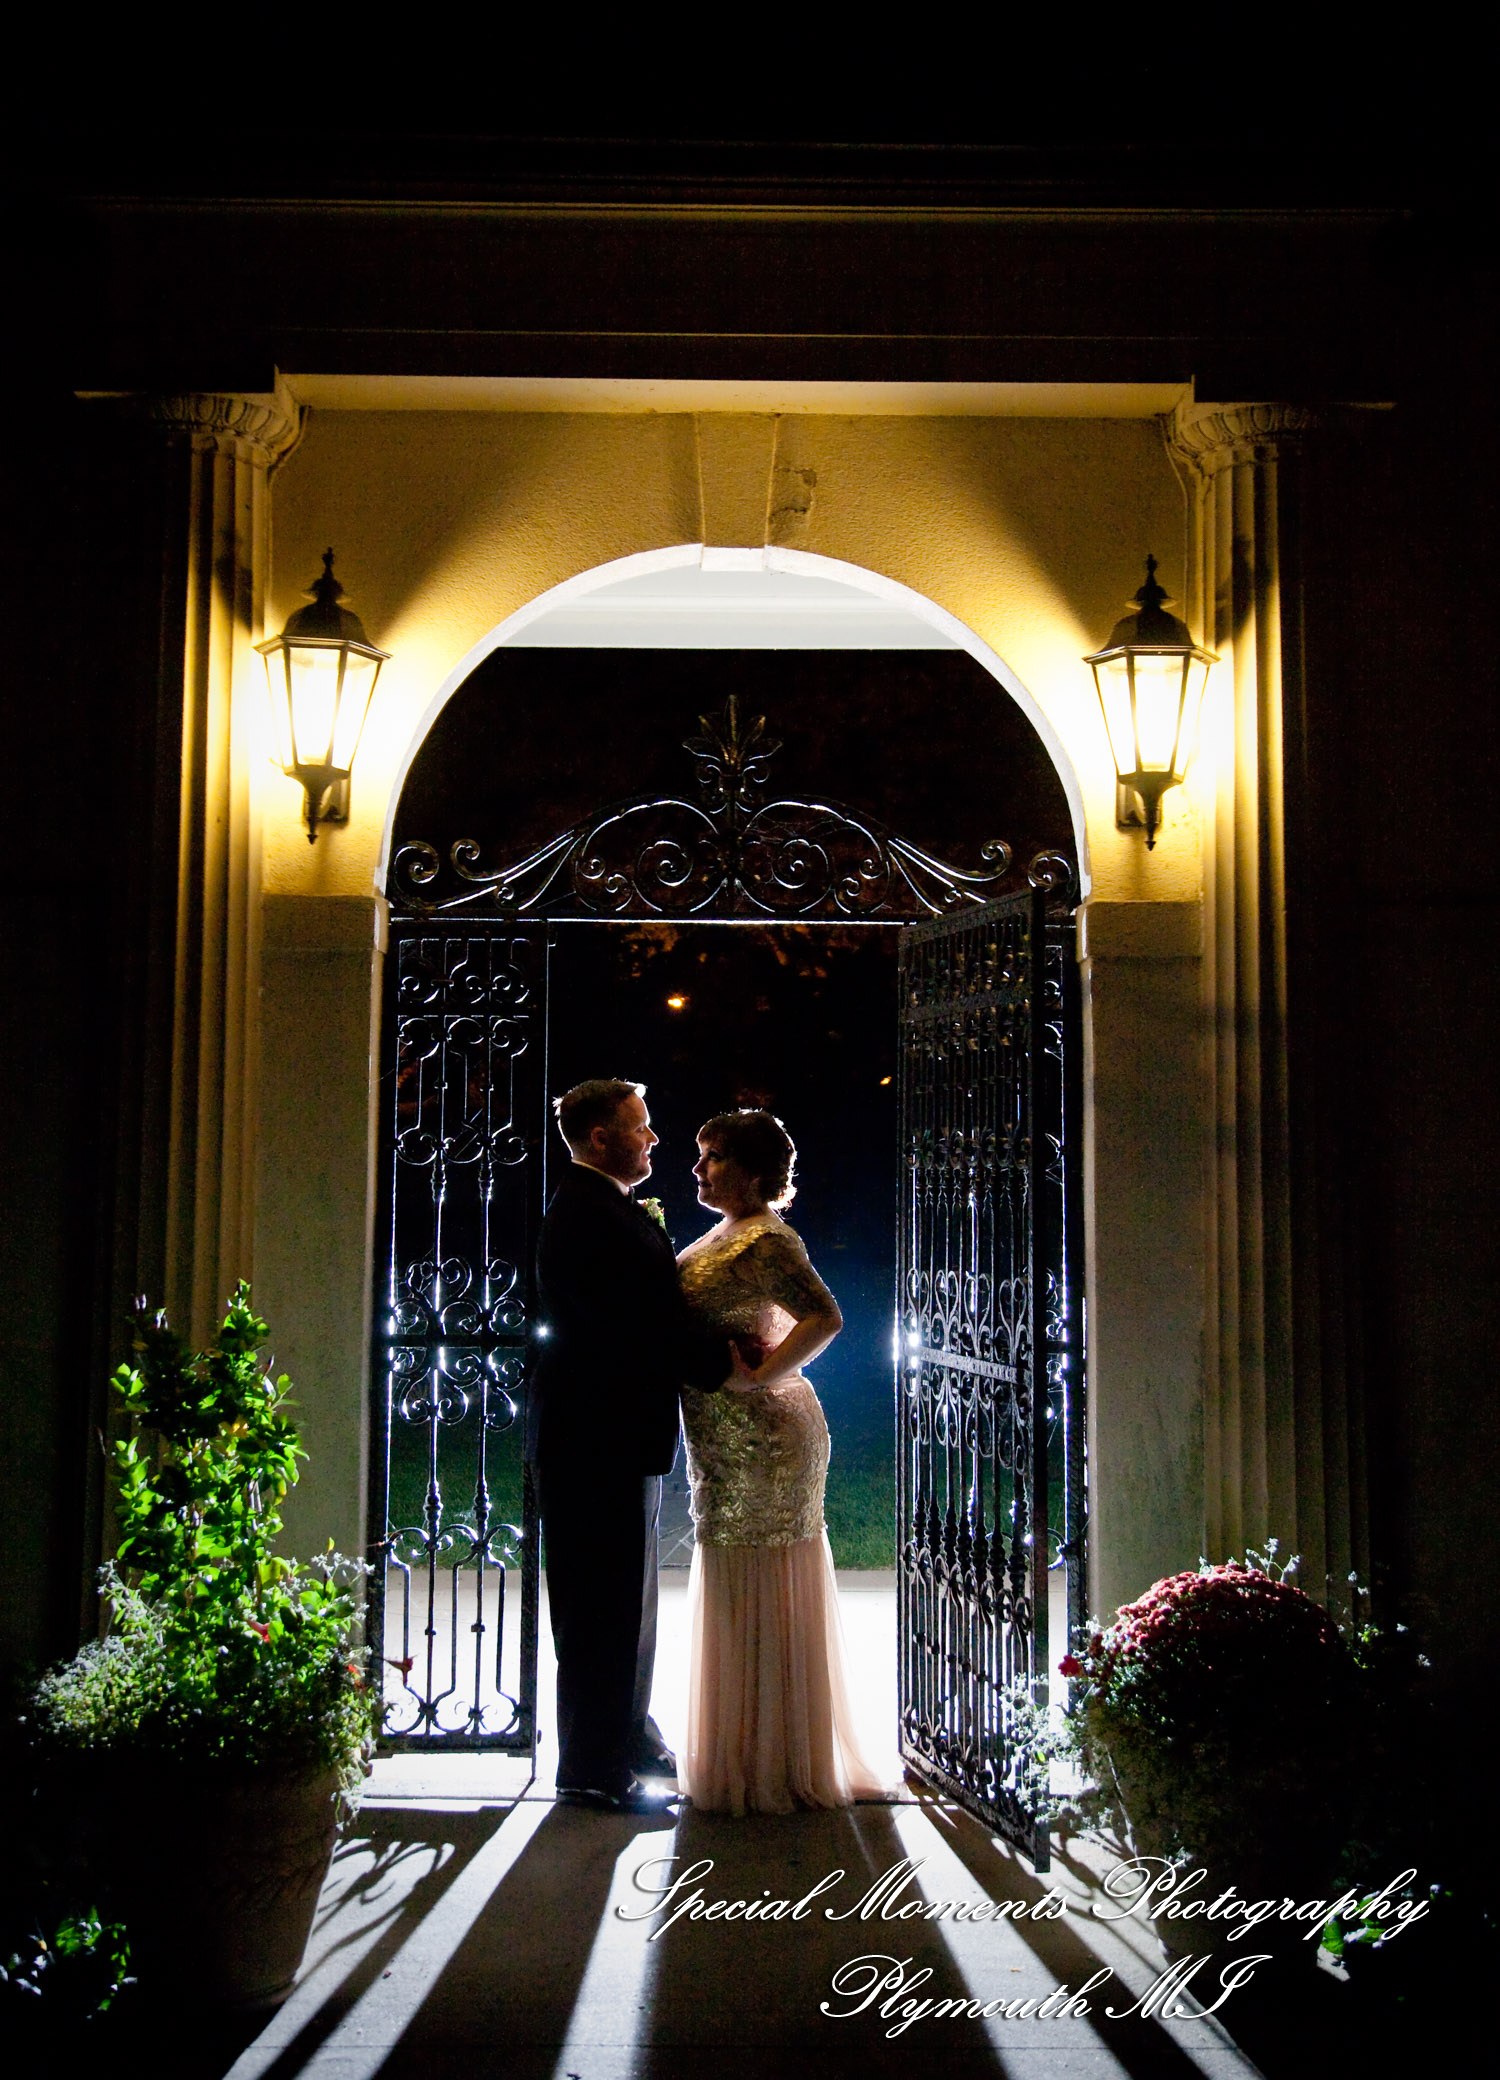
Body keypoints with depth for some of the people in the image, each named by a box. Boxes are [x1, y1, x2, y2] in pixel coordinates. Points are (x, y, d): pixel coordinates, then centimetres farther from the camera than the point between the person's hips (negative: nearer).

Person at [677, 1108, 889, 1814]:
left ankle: (770, 1769, 12)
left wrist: (761, 1377, -23)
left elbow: (825, 1317, -28)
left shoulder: (767, 1240, -17)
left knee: (760, 1603, 0)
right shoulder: (725, 1234, 13)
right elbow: (688, 1312, 22)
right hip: (729, 1444, 10)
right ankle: (747, 1758, 29)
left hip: (760, 1437, -10)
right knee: (736, 1600, 17)